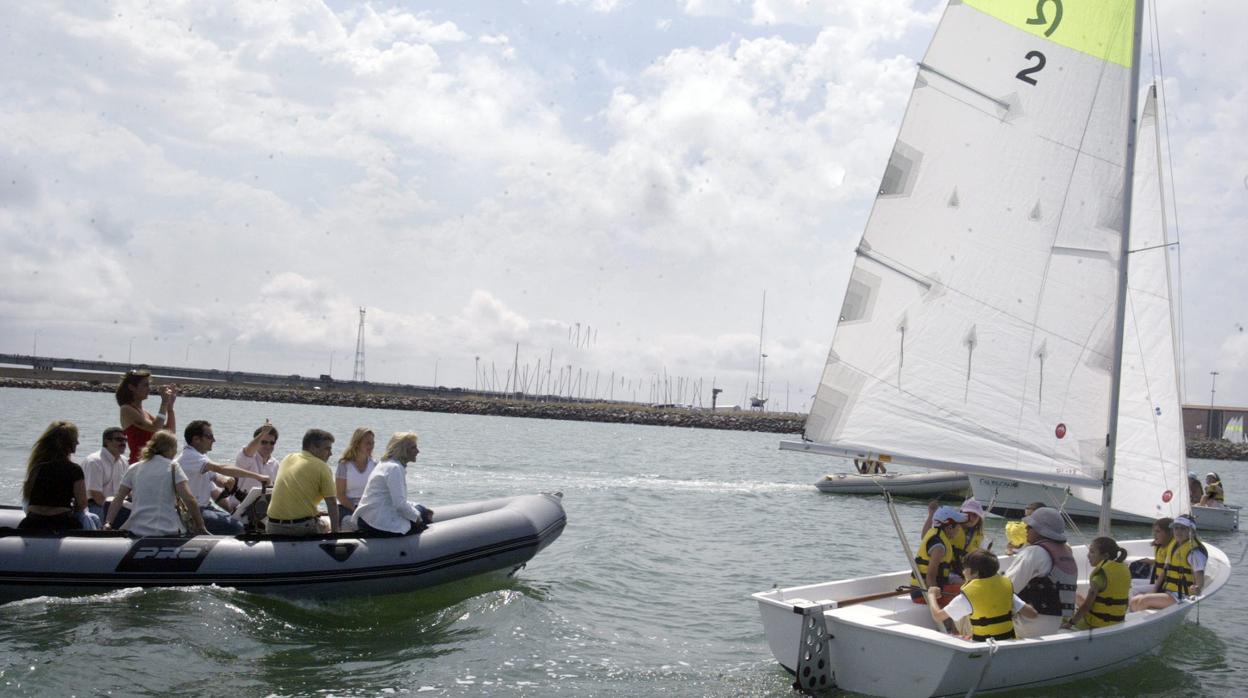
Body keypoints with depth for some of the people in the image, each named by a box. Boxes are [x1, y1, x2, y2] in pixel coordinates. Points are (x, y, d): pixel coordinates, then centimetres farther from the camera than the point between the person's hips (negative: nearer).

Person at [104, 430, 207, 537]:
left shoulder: (133, 469, 12)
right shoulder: (173, 467, 1)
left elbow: (118, 499, 9)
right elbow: (189, 499, -8)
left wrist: (108, 523, 12)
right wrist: (200, 526, -3)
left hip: (137, 531, 4)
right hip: (167, 531, -4)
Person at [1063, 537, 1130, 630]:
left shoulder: (1101, 572, -19)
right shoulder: (1124, 569, 4)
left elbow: (1087, 605, -18)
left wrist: (1070, 623, -9)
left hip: (1097, 625, -8)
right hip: (1117, 623, 8)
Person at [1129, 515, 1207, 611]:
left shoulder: (1194, 551, -12)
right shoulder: (1173, 546, 15)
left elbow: (1199, 576, -21)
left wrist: (1197, 588, -44)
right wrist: (1154, 592, 10)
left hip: (1181, 597, -8)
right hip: (1167, 592, 8)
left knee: (1143, 601, -25)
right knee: (1134, 601, -9)